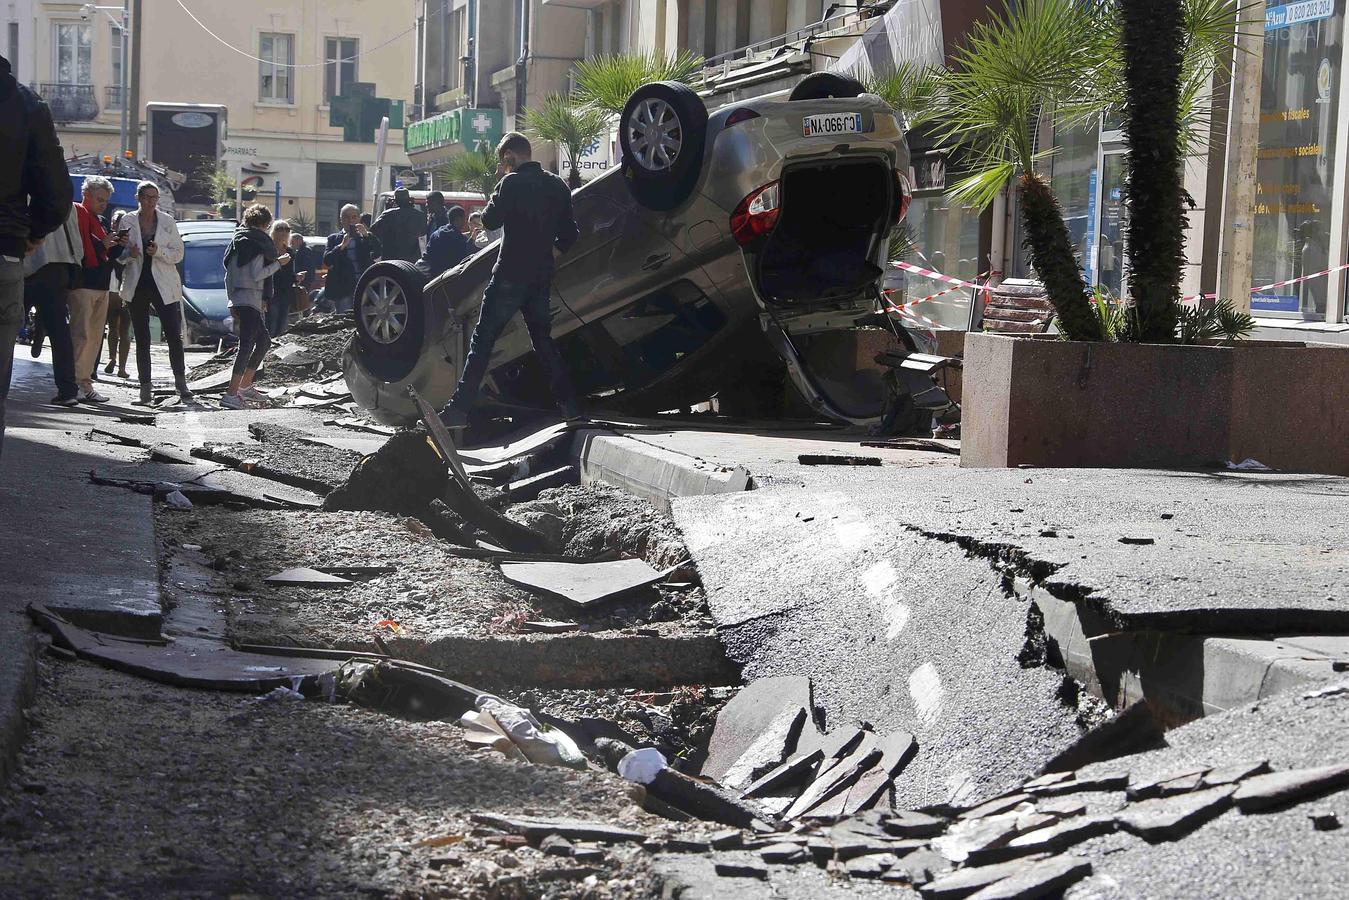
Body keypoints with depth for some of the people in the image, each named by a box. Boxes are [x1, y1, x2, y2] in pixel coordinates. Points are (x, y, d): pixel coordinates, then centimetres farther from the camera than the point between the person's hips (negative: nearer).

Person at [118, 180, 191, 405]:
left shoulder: (168, 222, 3)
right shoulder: (127, 221, 4)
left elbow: (178, 253, 1)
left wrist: (158, 251, -17)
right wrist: (129, 254, -15)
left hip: (164, 286, -1)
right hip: (137, 285, 1)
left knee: (174, 336, -6)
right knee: (142, 339, 4)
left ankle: (181, 382, 6)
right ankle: (145, 386, 9)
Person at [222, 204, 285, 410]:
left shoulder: (237, 240, 17)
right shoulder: (260, 243, -8)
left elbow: (228, 274, 19)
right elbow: (256, 274, -17)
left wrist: (232, 298, 23)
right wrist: (278, 263, -7)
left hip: (237, 298, 10)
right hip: (250, 299, -10)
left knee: (264, 341, 20)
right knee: (247, 344, -15)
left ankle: (245, 385, 22)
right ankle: (231, 394, -24)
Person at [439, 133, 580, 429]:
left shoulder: (513, 183, -12)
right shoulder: (558, 187, 9)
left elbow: (490, 220, -8)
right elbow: (569, 234, 13)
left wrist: (499, 189, 3)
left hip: (510, 275, -6)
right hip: (542, 277, 6)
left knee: (482, 341, -4)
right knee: (543, 338, 18)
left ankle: (458, 410, -8)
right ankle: (569, 403, 12)